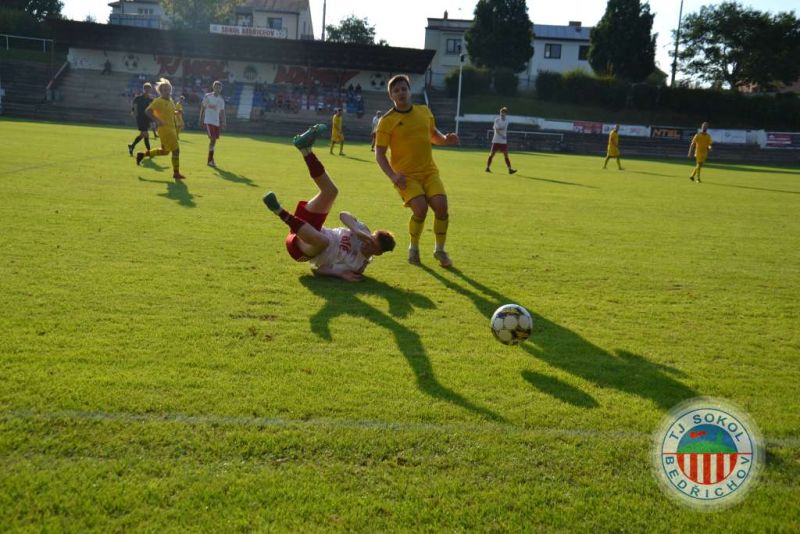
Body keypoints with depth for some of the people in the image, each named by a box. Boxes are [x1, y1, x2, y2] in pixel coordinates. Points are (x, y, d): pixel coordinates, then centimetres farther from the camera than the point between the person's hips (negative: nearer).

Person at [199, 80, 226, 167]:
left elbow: (222, 112, 11)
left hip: (217, 122, 5)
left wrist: (223, 122, 1)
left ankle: (210, 160, 17)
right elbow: (203, 108, 2)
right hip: (208, 121, -5)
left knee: (214, 140, 7)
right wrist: (201, 119, -3)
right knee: (212, 139, -15)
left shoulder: (221, 100, 9)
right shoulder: (207, 96, -3)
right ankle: (210, 160, -9)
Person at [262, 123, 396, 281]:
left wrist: (341, 273, -36)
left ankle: (280, 212, -38)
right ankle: (305, 148, -19)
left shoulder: (358, 265, -19)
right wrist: (357, 231, -34)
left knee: (322, 241, -46)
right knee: (331, 191, -13)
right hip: (304, 228, 6)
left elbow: (318, 268, -18)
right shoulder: (364, 232, -6)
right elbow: (343, 215, -18)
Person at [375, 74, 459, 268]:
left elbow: (433, 135, 25)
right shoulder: (387, 121, -4)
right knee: (421, 208, -24)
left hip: (429, 172, 4)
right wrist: (392, 176, -18)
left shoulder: (424, 111, 9)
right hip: (406, 175, -4)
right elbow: (379, 154, -4)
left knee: (441, 206, -17)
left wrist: (446, 139, 2)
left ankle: (440, 250, 7)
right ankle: (413, 248, 5)